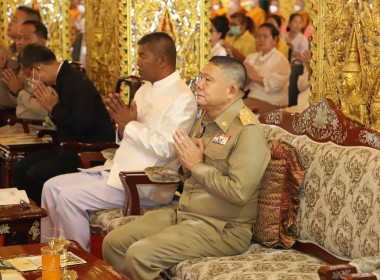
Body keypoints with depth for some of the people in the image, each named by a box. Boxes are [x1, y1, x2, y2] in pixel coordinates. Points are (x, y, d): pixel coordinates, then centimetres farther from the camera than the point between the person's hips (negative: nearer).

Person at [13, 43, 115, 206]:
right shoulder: (60, 80, 11)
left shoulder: (76, 82, -19)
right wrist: (51, 108, 1)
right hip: (70, 147, 10)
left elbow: (83, 125, -27)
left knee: (36, 174, -24)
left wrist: (54, 108, -16)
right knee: (20, 169, 4)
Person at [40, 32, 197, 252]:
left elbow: (165, 148, -23)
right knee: (52, 187, 4)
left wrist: (130, 124, -14)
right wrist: (122, 121, -1)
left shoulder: (182, 99, -13)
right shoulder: (146, 90, 16)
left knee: (69, 197, -18)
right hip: (119, 169, 10)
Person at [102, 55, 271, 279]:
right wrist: (186, 167, -1)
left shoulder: (247, 130, -16)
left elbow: (239, 193, -25)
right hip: (184, 214, 9)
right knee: (113, 243, 1)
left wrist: (197, 165, -15)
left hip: (221, 228, -9)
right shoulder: (205, 121, 11)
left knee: (140, 254, -23)